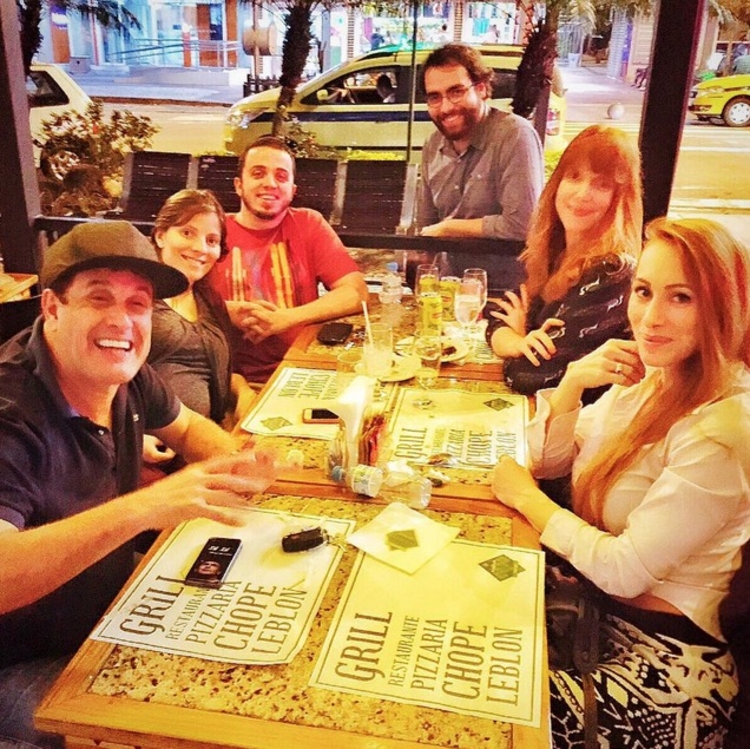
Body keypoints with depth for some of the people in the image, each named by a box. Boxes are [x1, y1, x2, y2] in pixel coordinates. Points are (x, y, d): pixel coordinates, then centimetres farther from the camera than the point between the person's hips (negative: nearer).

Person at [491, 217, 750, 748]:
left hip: (660, 658, -7)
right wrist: (571, 382, -13)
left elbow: (627, 571, -23)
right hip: (594, 608, 7)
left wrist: (526, 498, -11)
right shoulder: (652, 378, 0)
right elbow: (546, 461, 6)